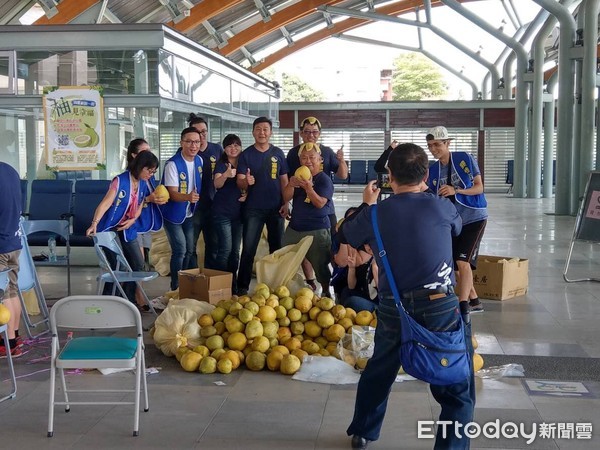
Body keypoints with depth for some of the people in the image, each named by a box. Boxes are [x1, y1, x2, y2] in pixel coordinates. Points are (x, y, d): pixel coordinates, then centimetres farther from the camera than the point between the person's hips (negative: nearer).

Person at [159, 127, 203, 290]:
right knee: (180, 251, -11)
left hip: (190, 214, 6)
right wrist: (187, 197, -42)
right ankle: (176, 287, 0)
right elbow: (173, 194, -25)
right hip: (173, 214, -6)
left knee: (190, 251, 11)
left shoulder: (199, 160, 0)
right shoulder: (172, 164, -21)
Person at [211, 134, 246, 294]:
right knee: (226, 248, -12)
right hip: (221, 212, -5)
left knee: (235, 250, 7)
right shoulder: (221, 164, -5)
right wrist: (226, 175, -43)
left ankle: (233, 285, 16)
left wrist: (247, 194, -4)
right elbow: (217, 184, -22)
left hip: (238, 213, 5)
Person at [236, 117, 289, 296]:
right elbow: (239, 182, -6)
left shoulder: (278, 153, 5)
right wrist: (246, 182, -29)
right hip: (253, 209, -2)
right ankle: (242, 287, 1)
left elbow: (284, 180, 8)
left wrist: (285, 203, -1)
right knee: (248, 249, -4)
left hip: (275, 208, 2)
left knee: (277, 247, 9)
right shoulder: (246, 154, -1)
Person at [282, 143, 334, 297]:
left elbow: (320, 203, -19)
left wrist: (308, 187, -35)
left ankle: (326, 293, 14)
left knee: (320, 265, -2)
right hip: (294, 228, 6)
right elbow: (286, 198, 2)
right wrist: (291, 184, -19)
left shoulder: (324, 179, -8)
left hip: (317, 230, -6)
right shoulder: (298, 176, 12)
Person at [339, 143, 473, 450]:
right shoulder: (441, 207, -3)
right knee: (457, 391, 8)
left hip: (393, 311, 3)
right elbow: (458, 227, 22)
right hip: (441, 308, -3)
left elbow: (344, 234, 21)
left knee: (378, 373, 27)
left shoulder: (374, 215, 1)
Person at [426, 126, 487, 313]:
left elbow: (479, 187, -12)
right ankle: (474, 301, 28)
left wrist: (456, 190, -26)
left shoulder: (464, 158, -12)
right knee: (457, 264, 10)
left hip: (474, 217, -6)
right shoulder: (433, 170, 1)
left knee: (463, 261, -17)